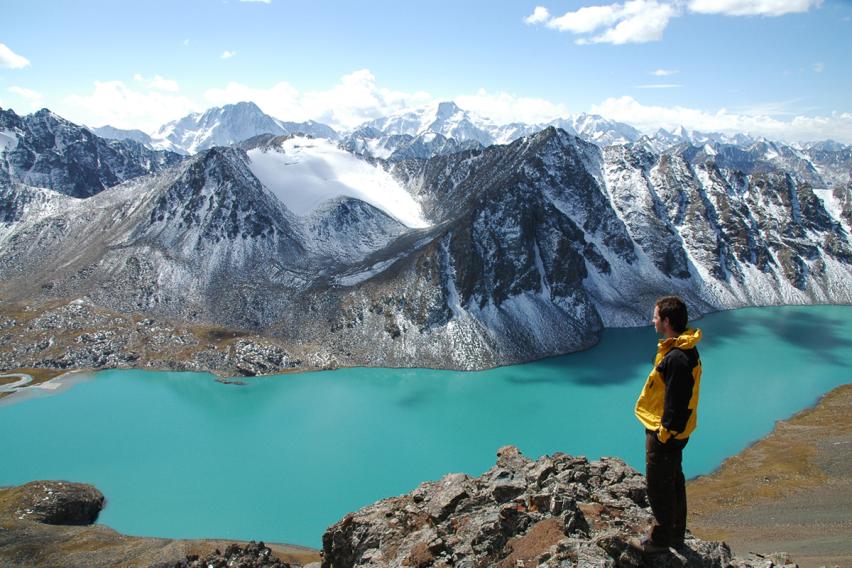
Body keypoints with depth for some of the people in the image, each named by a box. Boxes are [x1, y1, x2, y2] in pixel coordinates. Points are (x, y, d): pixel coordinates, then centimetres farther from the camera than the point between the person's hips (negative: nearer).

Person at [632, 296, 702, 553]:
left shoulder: (676, 358, -28)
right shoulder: (682, 349, 5)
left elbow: (677, 404, -27)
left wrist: (665, 434, -20)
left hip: (665, 434, -10)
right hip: (673, 430, 10)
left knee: (660, 487, 6)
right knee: (673, 482, 21)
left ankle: (661, 539, 22)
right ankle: (675, 534, 37)